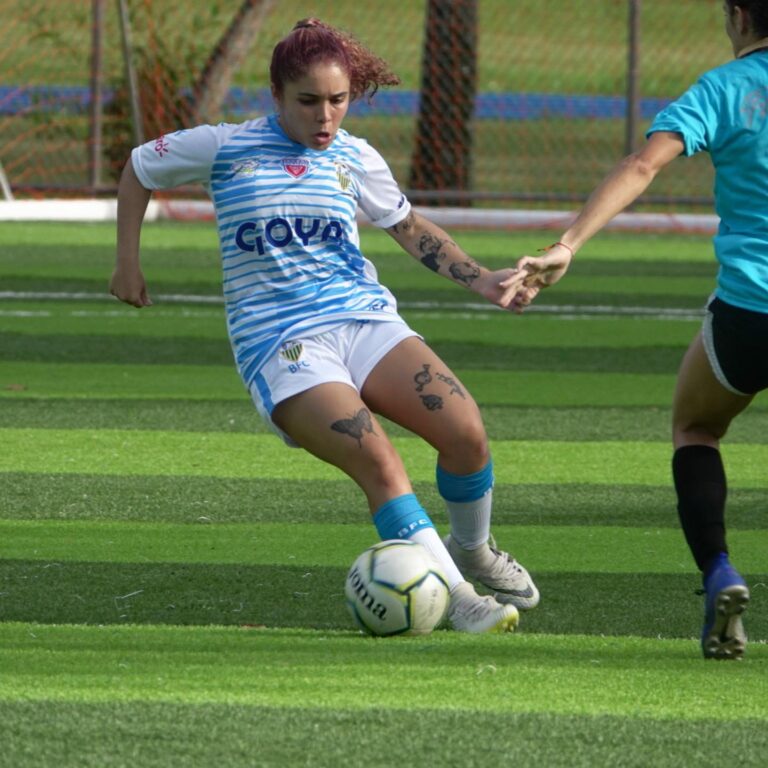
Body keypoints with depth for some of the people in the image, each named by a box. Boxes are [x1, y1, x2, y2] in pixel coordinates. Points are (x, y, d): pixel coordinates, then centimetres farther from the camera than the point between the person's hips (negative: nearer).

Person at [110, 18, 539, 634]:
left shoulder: (355, 159, 10)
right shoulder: (224, 149, 2)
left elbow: (411, 229, 23)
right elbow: (139, 170, 17)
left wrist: (482, 280, 12)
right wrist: (128, 263, 16)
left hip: (367, 321, 4)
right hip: (280, 345, -4)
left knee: (467, 433, -16)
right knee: (379, 462, -26)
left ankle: (473, 552, 14)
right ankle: (458, 600, -24)